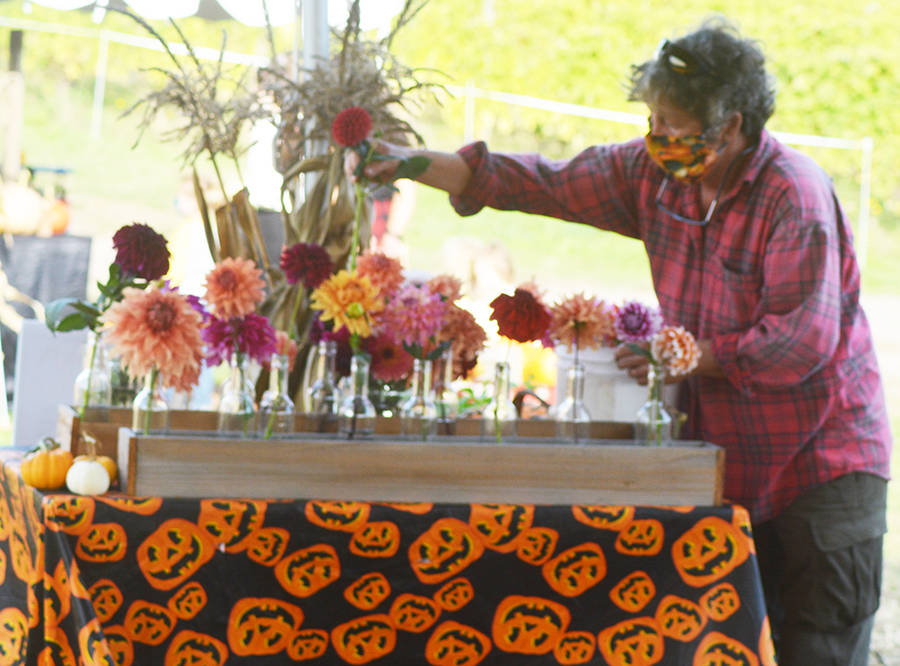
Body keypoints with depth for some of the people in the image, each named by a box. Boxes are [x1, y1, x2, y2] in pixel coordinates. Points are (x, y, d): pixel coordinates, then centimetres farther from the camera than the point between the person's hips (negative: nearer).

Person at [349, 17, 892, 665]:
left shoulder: (794, 193, -19)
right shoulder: (654, 173, 2)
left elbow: (805, 339, -21)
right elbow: (547, 185, 5)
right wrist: (418, 165, -1)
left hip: (823, 461, -6)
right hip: (729, 459, 6)